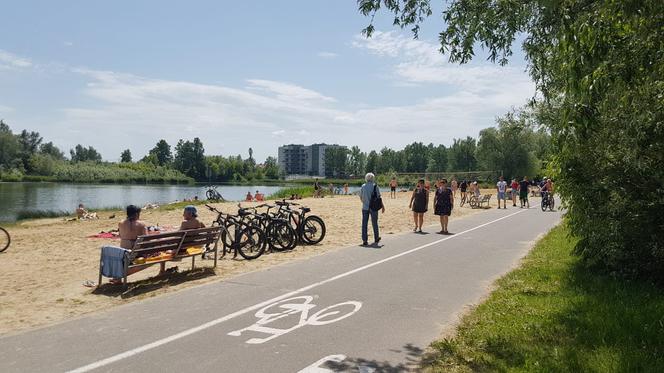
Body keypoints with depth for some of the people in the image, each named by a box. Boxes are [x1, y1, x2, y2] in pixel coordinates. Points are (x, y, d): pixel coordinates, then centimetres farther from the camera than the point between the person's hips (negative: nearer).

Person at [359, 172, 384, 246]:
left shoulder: (363, 186, 0)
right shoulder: (375, 186, -7)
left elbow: (361, 198, 7)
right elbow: (378, 197, -7)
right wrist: (382, 206, 3)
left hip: (365, 207, 1)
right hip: (373, 207, -1)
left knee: (364, 224, 4)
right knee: (374, 223, 13)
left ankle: (364, 240, 1)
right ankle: (376, 239, 27)